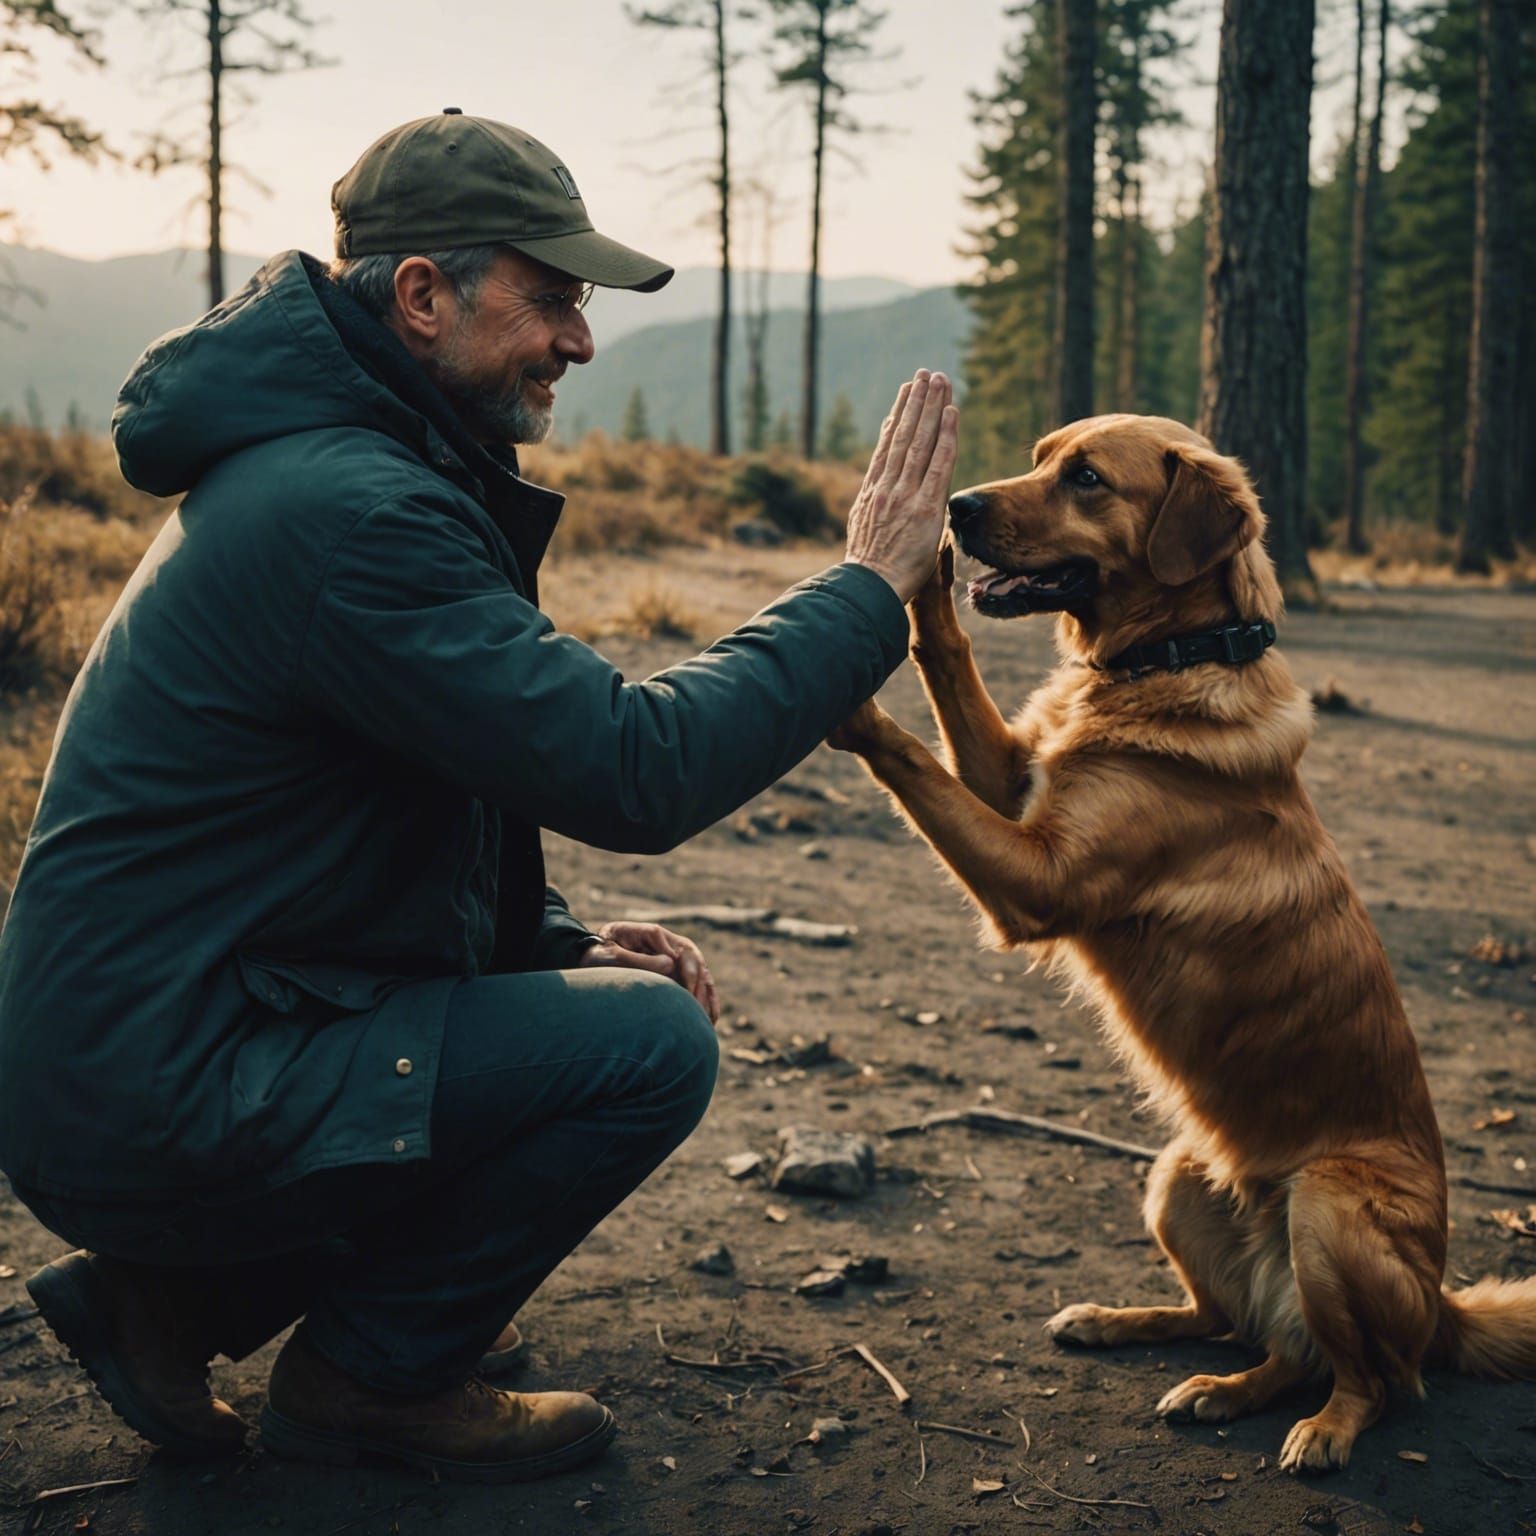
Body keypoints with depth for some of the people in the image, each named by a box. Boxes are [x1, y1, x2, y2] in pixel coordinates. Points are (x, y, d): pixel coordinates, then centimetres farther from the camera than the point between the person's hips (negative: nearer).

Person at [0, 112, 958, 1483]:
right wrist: (869, 587, -15)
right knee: (650, 1041, -15)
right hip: (160, 1101, -10)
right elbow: (636, 771, -26)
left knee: (611, 995, 18)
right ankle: (370, 1377, 6)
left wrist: (562, 942, 4)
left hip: (153, 1052, 10)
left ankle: (171, 1295, 16)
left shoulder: (320, 468, 12)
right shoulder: (345, 510, -22)